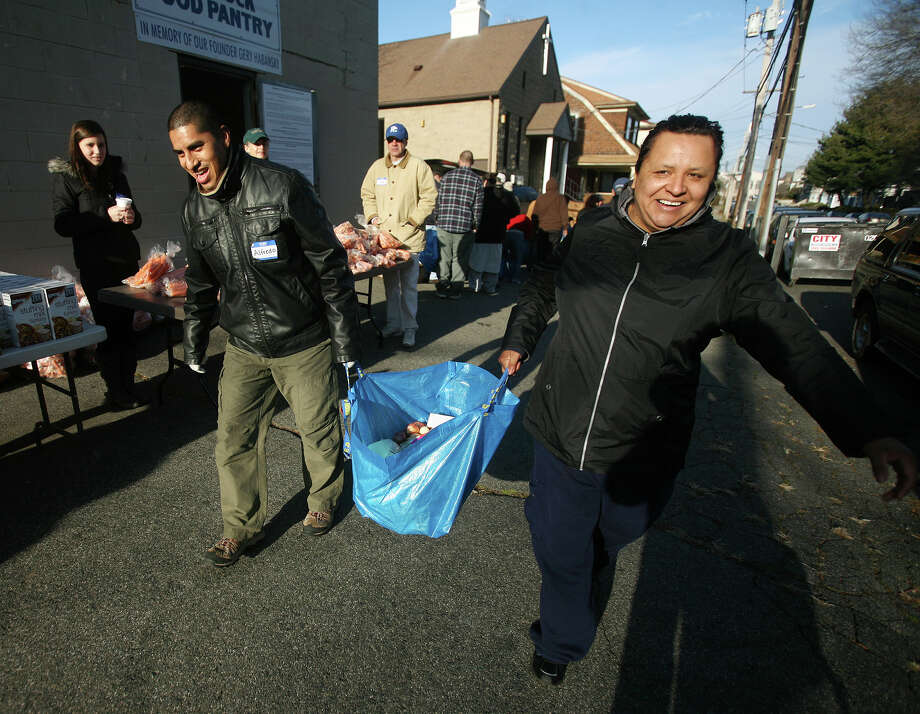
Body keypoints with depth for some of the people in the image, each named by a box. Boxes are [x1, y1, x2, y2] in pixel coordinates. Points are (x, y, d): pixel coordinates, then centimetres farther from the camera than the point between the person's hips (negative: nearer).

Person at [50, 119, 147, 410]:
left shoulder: (115, 174, 15)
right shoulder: (64, 178, 1)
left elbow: (135, 216, 21)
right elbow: (63, 224, -7)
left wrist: (131, 217, -4)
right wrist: (106, 216, -17)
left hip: (126, 258, 4)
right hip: (95, 264, -4)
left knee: (126, 324, 5)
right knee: (108, 326, -2)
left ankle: (127, 386, 14)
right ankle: (115, 392, 7)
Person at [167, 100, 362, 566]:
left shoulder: (282, 187, -16)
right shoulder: (194, 209, 3)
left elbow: (330, 265, -13)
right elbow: (200, 283, 17)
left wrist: (345, 337, -12)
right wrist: (194, 342, 20)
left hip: (304, 344, -4)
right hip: (243, 348, 5)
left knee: (318, 432, 10)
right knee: (234, 440, 8)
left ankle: (322, 502, 38)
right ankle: (242, 528, 29)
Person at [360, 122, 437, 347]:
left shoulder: (419, 166, -1)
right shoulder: (377, 167, 13)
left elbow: (429, 197, -3)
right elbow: (367, 194, 21)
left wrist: (413, 219, -10)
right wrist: (373, 216, 6)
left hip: (409, 236, -4)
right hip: (384, 235, 5)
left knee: (409, 285, -2)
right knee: (390, 283, 11)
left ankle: (409, 328, 7)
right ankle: (393, 323, 22)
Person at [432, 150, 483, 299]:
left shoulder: (447, 176, 4)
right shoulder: (476, 180, 0)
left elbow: (438, 200, 6)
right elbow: (478, 206, -1)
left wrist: (436, 220, 15)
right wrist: (475, 224, 10)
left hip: (444, 224, 1)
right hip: (464, 226, -1)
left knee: (444, 257, 9)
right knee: (459, 258, 7)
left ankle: (442, 287, 12)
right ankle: (455, 290, 9)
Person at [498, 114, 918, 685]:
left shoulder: (728, 260, -8)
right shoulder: (592, 231, -3)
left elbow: (798, 349, -9)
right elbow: (542, 290, 16)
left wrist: (869, 434, -18)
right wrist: (518, 342, 12)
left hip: (640, 460, 0)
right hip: (560, 438, 1)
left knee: (602, 548, 23)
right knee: (561, 552, 14)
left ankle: (567, 631, 57)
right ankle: (562, 642, 47)